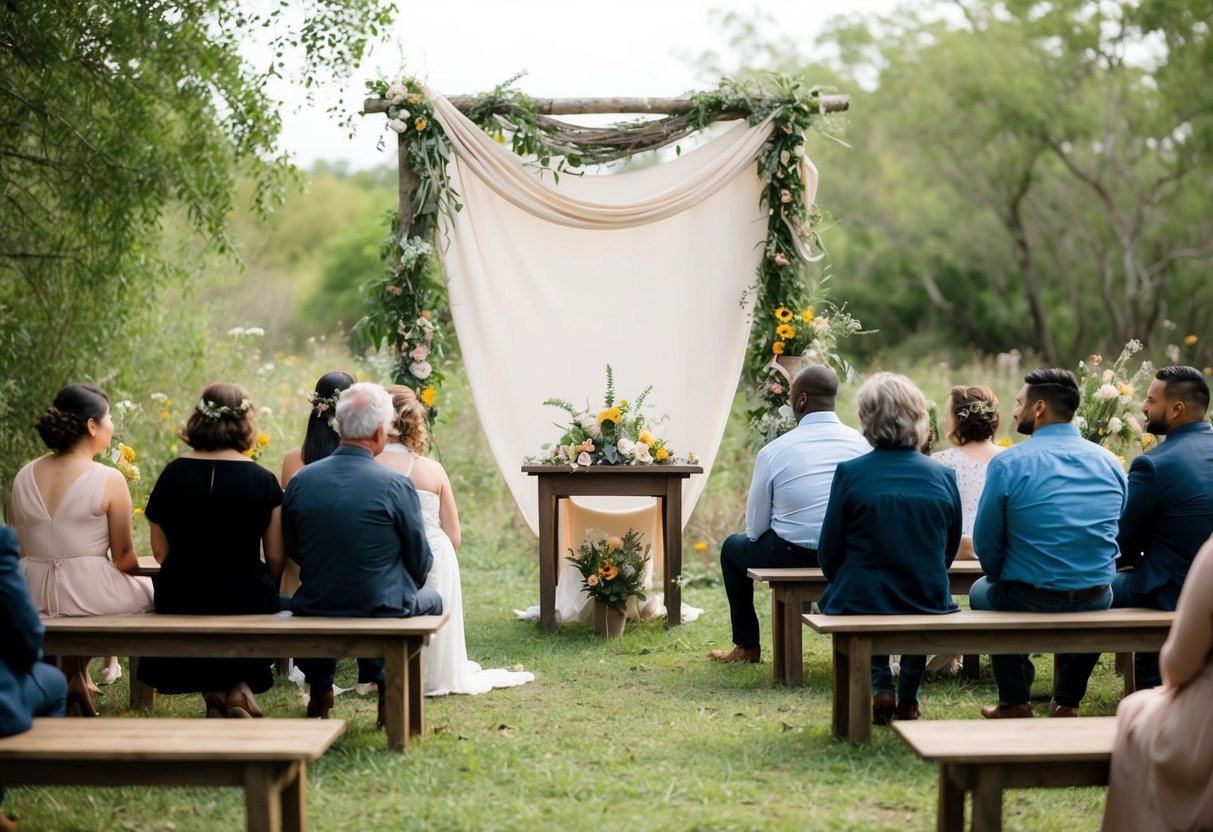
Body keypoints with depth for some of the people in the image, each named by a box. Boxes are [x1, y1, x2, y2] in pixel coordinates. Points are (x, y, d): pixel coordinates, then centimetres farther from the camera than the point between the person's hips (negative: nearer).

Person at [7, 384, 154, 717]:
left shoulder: (23, 477, 3)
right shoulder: (108, 480, -12)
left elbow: (20, 548, 10)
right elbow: (124, 558, -9)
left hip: (32, 598, 6)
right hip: (87, 595, -6)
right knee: (151, 589, 24)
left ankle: (74, 674, 28)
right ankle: (77, 672, 20)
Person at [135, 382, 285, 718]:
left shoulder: (173, 474, -3)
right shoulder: (262, 480, -8)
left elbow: (160, 551, 4)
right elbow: (275, 558, -4)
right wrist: (264, 594, 16)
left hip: (180, 602, 3)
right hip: (246, 601, -3)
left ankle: (213, 691, 17)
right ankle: (239, 686, 7)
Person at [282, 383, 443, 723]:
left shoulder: (300, 481, -6)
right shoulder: (396, 486, -16)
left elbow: (293, 551, 8)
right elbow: (420, 562, -5)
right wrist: (411, 583, 19)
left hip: (314, 609, 3)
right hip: (381, 611, -3)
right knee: (431, 599, 29)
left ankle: (319, 689, 33)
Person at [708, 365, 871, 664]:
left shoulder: (774, 451, -11)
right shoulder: (863, 443, -4)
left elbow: (755, 527, -4)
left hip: (792, 555, -3)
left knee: (733, 547, 26)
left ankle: (746, 646, 30)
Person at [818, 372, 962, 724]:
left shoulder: (849, 473, -11)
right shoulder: (943, 477, -4)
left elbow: (829, 553, -3)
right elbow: (949, 553, 8)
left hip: (861, 604, -2)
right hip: (930, 609, 2)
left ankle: (881, 688, 17)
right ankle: (908, 696, 28)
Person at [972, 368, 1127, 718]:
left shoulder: (1006, 464, -11)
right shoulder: (1110, 463, 2)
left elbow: (986, 544, -4)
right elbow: (1119, 537, 12)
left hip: (1029, 603, -3)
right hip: (1097, 601, 3)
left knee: (981, 591, 31)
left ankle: (1015, 703, 30)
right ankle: (1066, 702, 39)